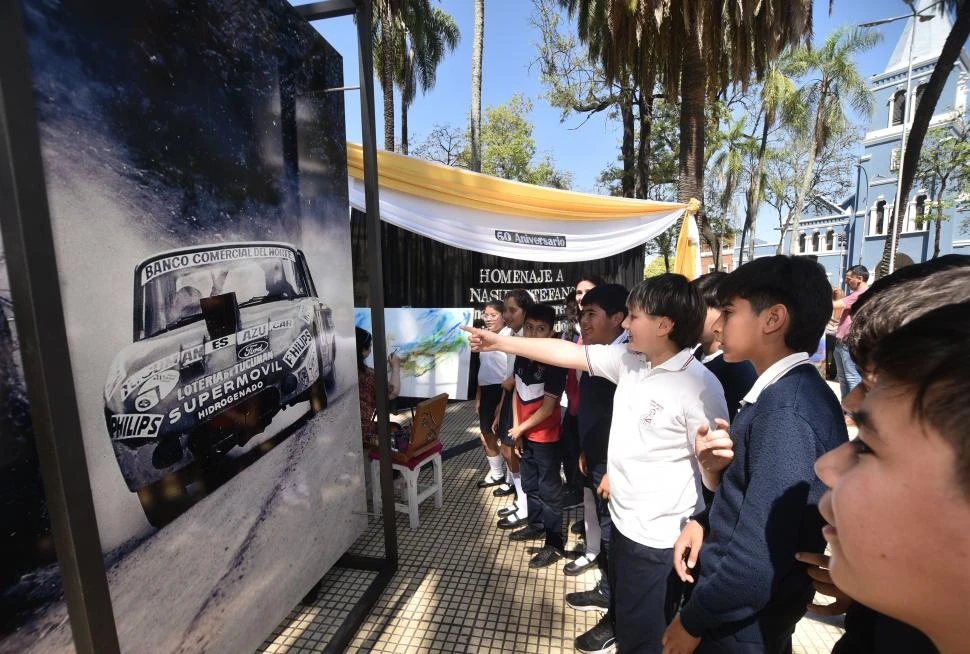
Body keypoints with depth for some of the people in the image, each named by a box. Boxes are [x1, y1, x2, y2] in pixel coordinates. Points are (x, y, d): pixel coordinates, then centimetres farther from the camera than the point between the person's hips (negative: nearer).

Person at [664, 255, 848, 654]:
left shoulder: (785, 412, -31)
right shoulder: (790, 392, 0)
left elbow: (758, 560, -30)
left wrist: (693, 620, -15)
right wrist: (705, 521, -3)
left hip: (740, 621, -8)